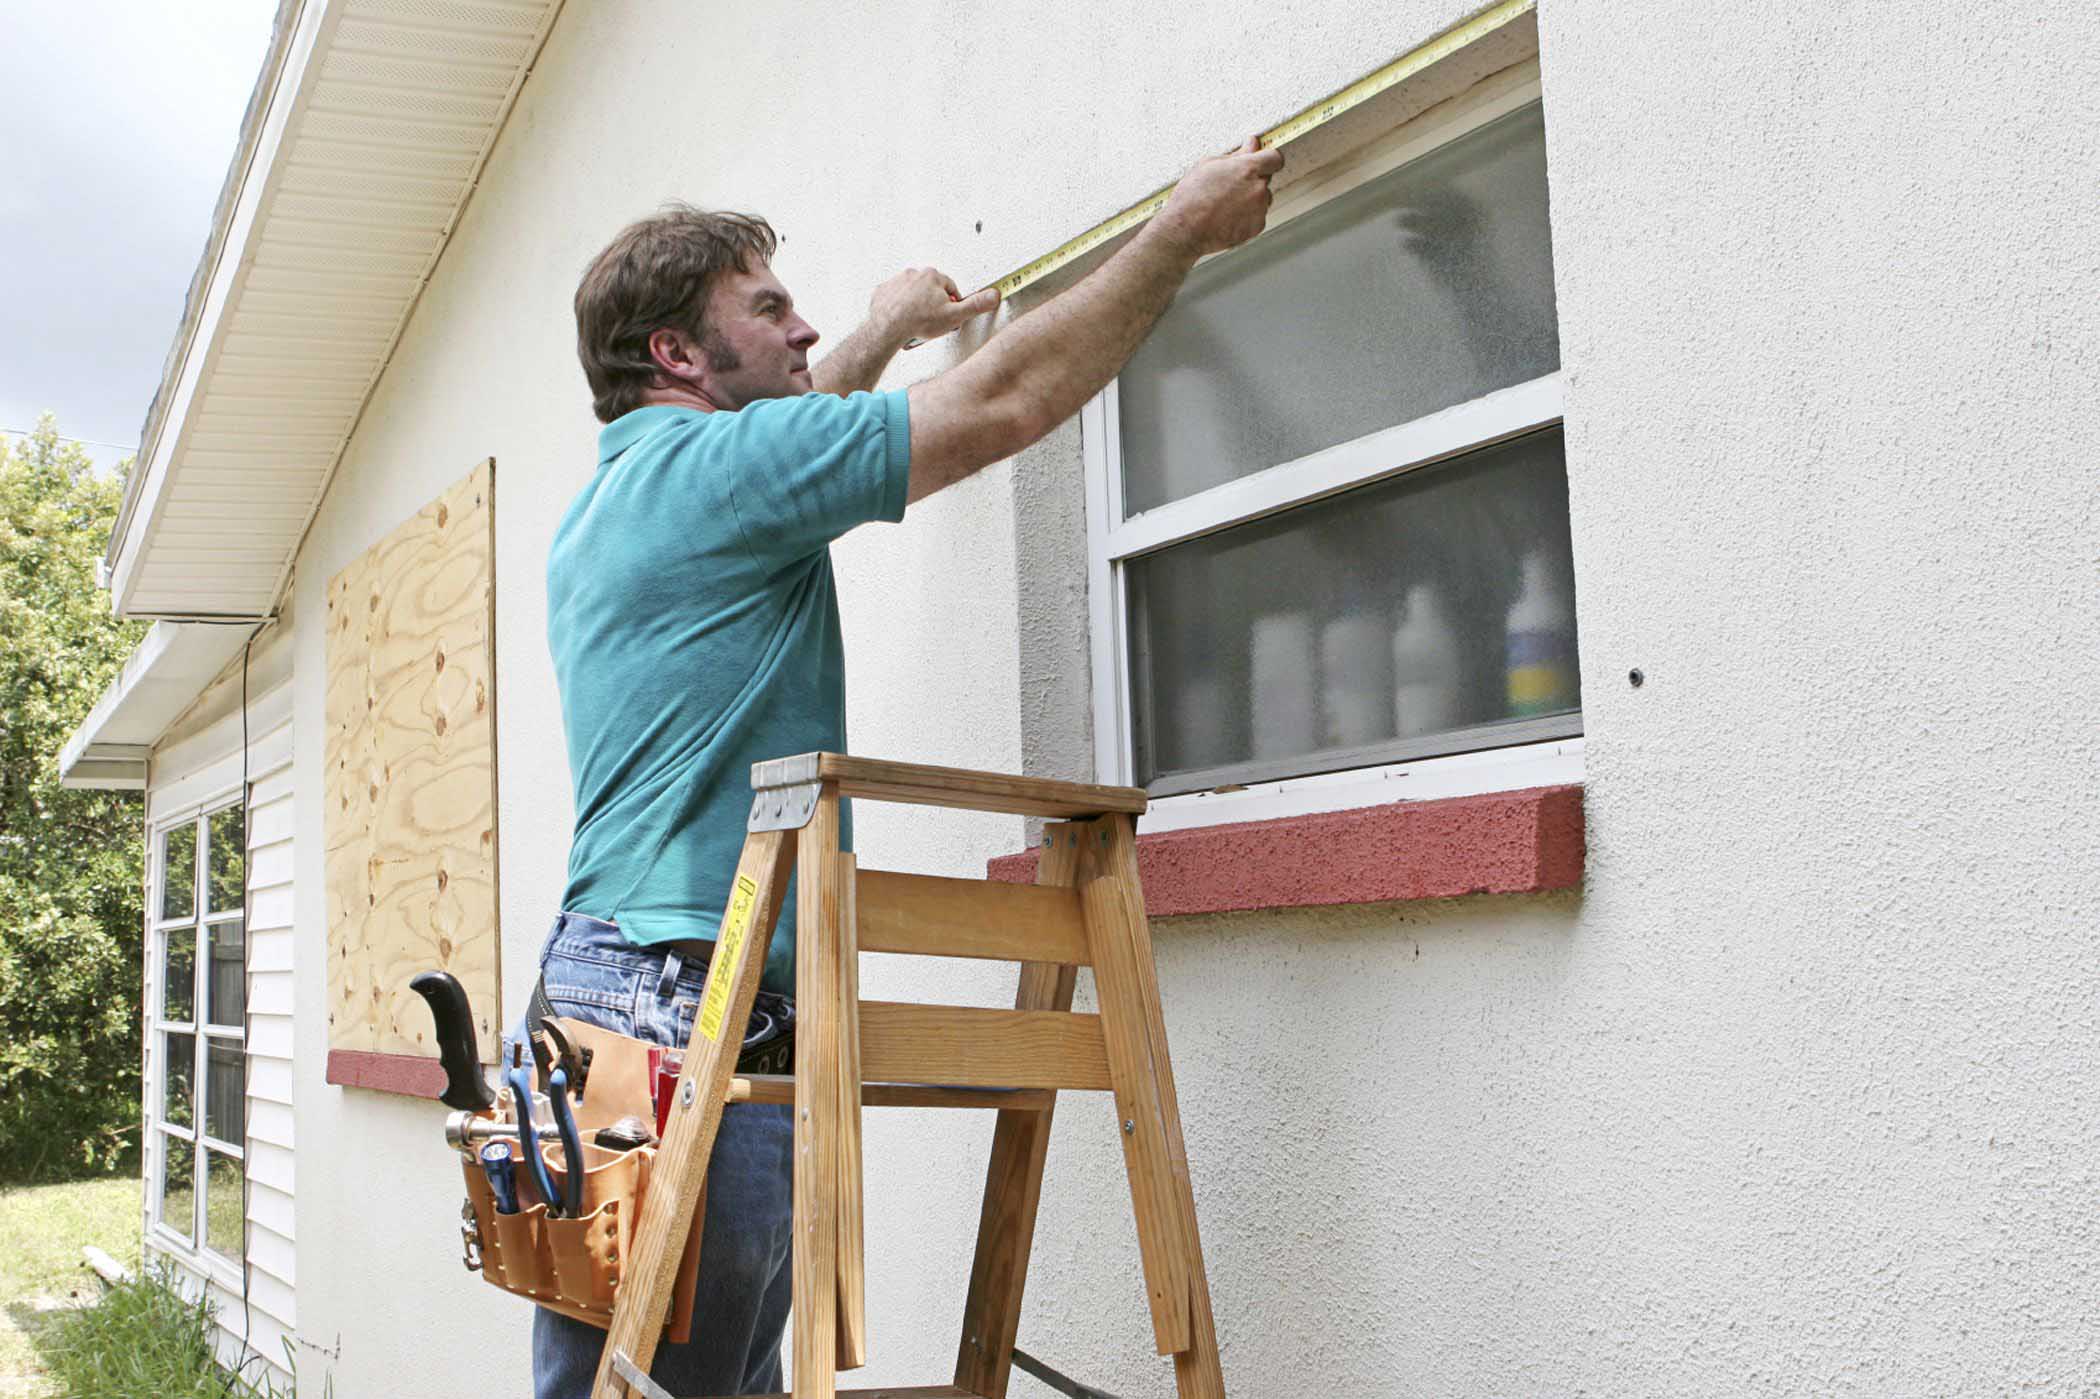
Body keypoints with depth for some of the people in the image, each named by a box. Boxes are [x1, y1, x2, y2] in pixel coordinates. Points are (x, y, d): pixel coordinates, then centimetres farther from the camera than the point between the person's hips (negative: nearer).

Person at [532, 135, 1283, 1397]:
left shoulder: (609, 504, 21)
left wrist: (883, 338, 54)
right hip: (689, 1000, -10)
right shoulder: (708, 470, -8)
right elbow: (1010, 402, -7)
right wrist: (1185, 231, 3)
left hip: (604, 981, 10)